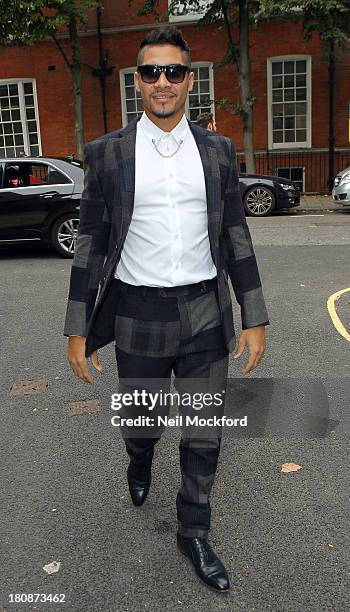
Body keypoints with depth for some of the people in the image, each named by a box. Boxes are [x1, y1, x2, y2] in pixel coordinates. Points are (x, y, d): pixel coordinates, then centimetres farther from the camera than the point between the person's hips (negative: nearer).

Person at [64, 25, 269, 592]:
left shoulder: (217, 151, 3)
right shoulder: (107, 152, -2)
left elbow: (237, 237, 5)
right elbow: (90, 244, 0)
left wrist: (255, 319, 1)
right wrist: (78, 329, -1)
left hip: (206, 314, 1)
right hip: (139, 316, -1)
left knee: (204, 436, 10)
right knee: (140, 423, 18)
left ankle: (193, 533, 34)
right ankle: (140, 463, 56)